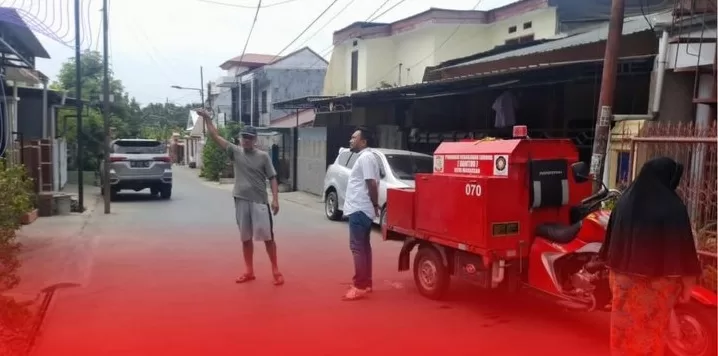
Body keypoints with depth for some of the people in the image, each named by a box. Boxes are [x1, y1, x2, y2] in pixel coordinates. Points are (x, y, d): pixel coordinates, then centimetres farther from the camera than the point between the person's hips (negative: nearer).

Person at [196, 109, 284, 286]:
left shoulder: (263, 156, -1)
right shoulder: (235, 152, 5)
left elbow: (272, 178, -1)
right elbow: (215, 136, 3)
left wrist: (275, 199, -10)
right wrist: (207, 118, -5)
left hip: (260, 201, -3)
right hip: (241, 201, 3)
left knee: (268, 236, -1)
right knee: (245, 238, 11)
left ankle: (275, 270, 9)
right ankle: (249, 271, 21)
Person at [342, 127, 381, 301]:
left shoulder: (365, 157, -16)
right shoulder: (365, 157, 17)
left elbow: (372, 184, -21)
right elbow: (372, 184, 19)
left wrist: (375, 205, -13)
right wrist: (375, 206, 18)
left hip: (359, 210, -11)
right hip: (362, 209, 11)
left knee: (357, 247, -9)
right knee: (364, 246, 14)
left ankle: (360, 287, -7)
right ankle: (366, 283, 21)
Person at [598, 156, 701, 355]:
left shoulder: (624, 202, -4)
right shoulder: (674, 207, -19)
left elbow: (612, 245, 5)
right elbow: (683, 250, -13)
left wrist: (613, 277, 17)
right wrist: (687, 285, 0)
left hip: (625, 282, 4)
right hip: (659, 284, -4)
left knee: (624, 331, 16)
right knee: (653, 335, 13)